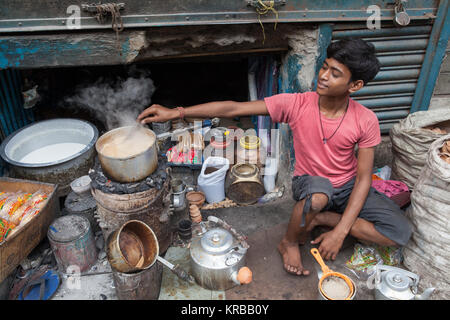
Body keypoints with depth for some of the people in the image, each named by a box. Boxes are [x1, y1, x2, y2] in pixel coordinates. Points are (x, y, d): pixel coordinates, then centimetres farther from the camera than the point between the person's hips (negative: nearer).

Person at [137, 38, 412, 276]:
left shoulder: (366, 121, -16)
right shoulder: (296, 105, -20)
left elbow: (363, 178, -14)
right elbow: (234, 108, -25)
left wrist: (340, 231, -24)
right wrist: (176, 112, -32)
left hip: (349, 186, 3)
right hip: (310, 183, -2)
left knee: (401, 232, -16)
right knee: (319, 192, -40)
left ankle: (320, 219, -2)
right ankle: (289, 243, -8)